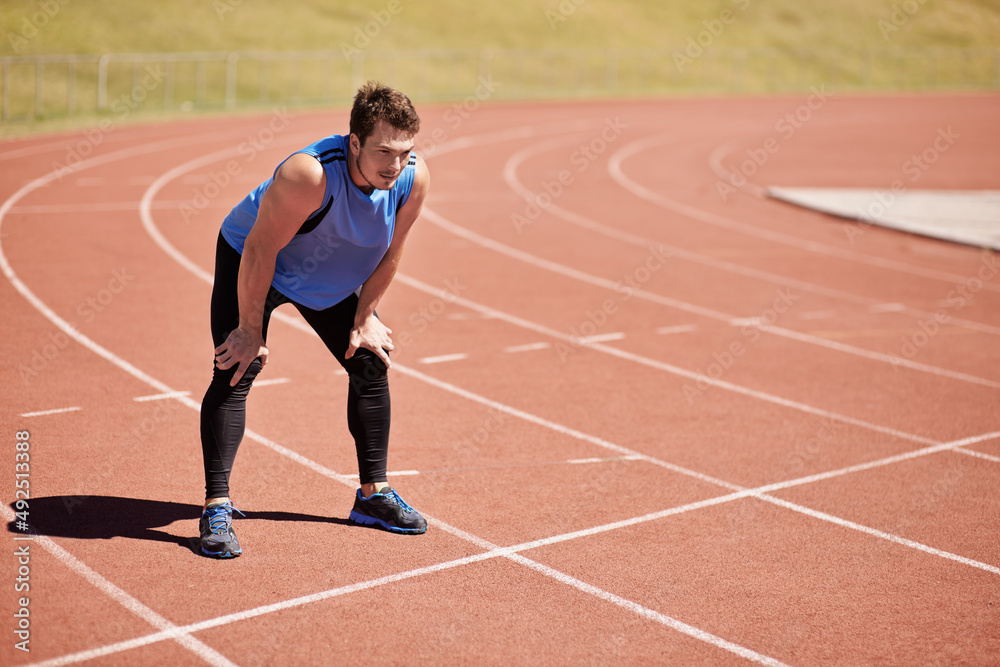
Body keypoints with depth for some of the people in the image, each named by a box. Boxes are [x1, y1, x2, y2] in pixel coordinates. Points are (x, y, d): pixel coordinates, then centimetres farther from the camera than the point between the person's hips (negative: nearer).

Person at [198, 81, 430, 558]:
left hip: (332, 277, 6)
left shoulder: (414, 178, -24)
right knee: (236, 371, -17)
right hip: (249, 258, -5)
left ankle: (373, 494, 19)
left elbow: (389, 252, -8)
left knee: (371, 365, 5)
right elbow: (260, 250, -31)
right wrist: (251, 329, -22)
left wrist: (363, 319, -1)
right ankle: (216, 509, -11)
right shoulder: (310, 175, -41)